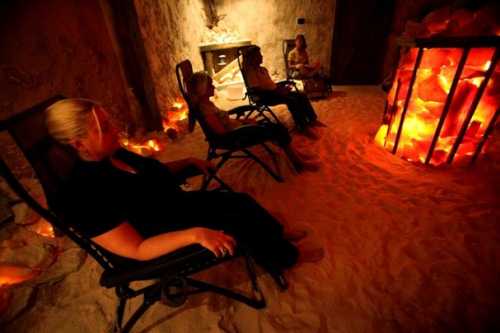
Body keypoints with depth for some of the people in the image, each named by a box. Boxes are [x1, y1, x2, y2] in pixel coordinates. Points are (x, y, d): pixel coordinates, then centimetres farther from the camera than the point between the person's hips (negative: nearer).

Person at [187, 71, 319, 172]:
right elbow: (221, 131, -23)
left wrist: (242, 121, 4)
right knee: (278, 130, -10)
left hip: (237, 129, 10)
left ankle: (295, 154, 16)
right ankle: (298, 162, 3)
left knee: (277, 127, 4)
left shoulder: (207, 103, 11)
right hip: (234, 135, -10)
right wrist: (243, 123, -11)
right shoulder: (204, 108, -19)